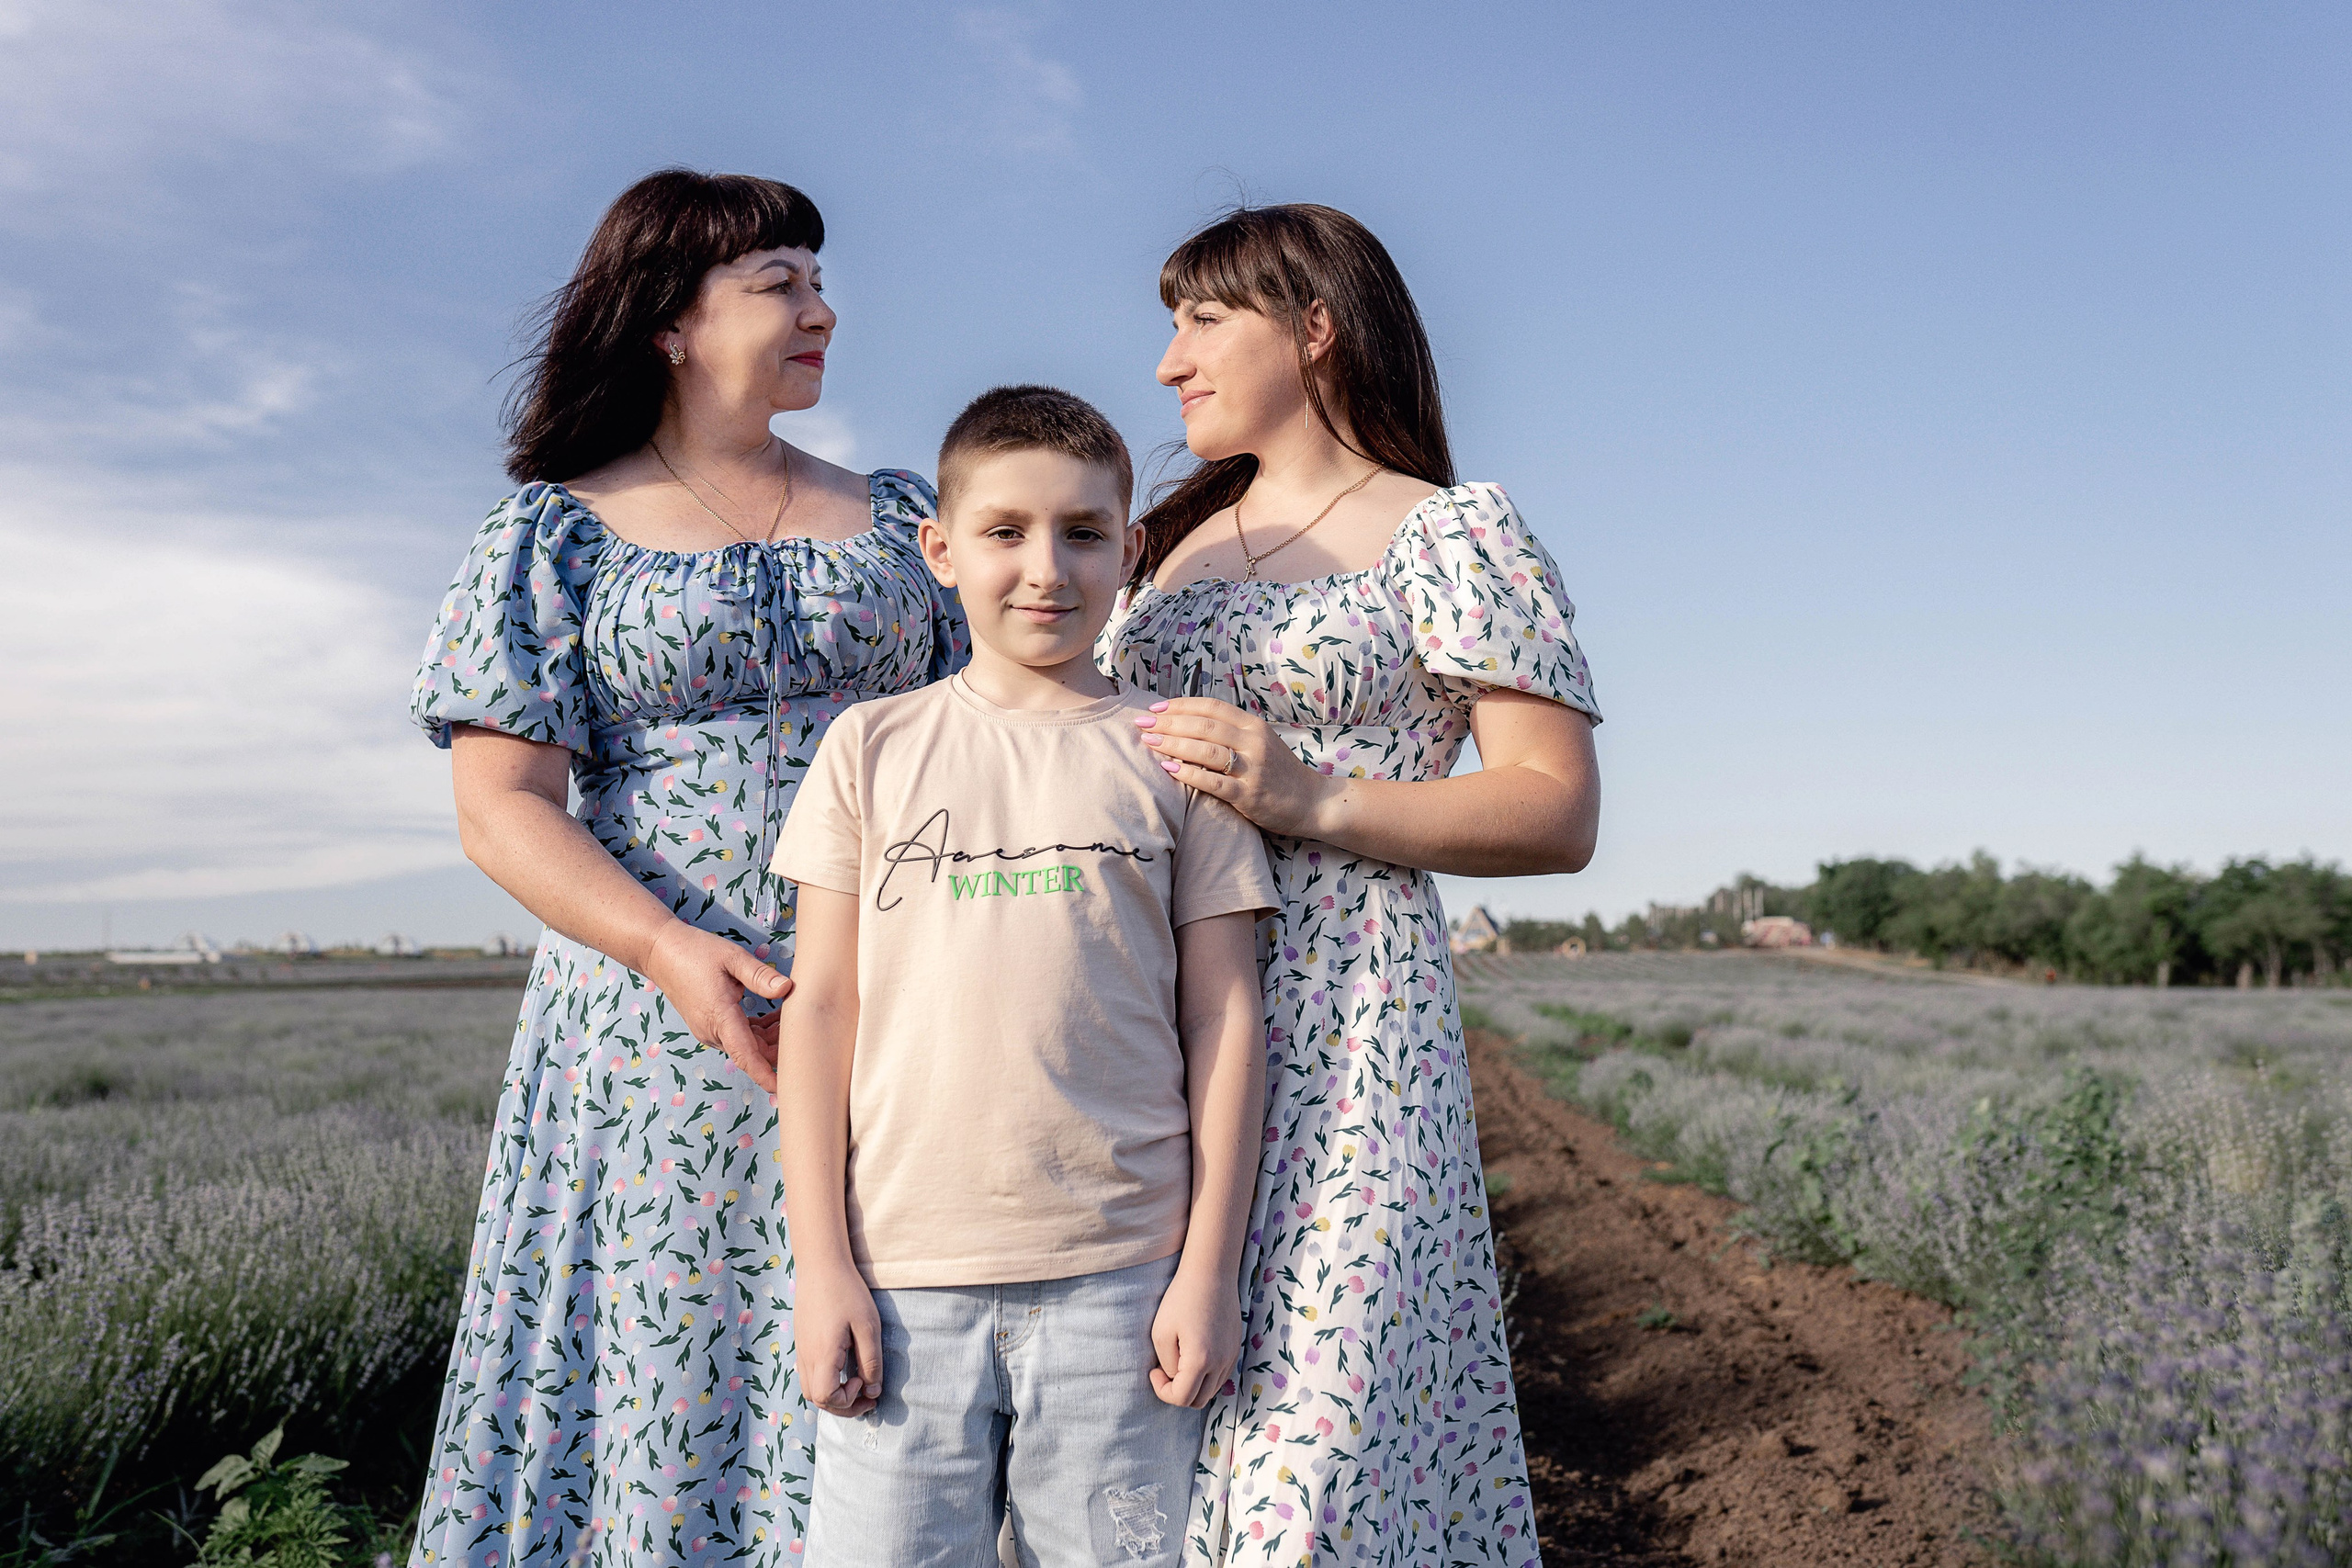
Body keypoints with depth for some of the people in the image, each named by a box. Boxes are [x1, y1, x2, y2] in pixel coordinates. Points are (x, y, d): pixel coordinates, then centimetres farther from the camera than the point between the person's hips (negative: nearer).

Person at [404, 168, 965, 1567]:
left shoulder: (901, 515, 13)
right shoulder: (558, 532, 5)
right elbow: (503, 809, -2)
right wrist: (669, 946, -18)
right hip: (663, 1023, -2)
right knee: (661, 1379, 2)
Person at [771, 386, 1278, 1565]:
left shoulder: (1175, 757, 5)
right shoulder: (873, 748, 7)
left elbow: (1225, 1021, 4)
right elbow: (821, 1007, 6)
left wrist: (1209, 1268, -1)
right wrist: (823, 1264, 1)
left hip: (1121, 1277, 0)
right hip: (903, 1275, 1)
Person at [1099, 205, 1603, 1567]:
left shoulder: (1453, 532, 1)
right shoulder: (1170, 544, 21)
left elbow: (1561, 813, -5)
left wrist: (1314, 800, -17)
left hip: (1342, 1037, -6)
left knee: (1305, 1446, -6)